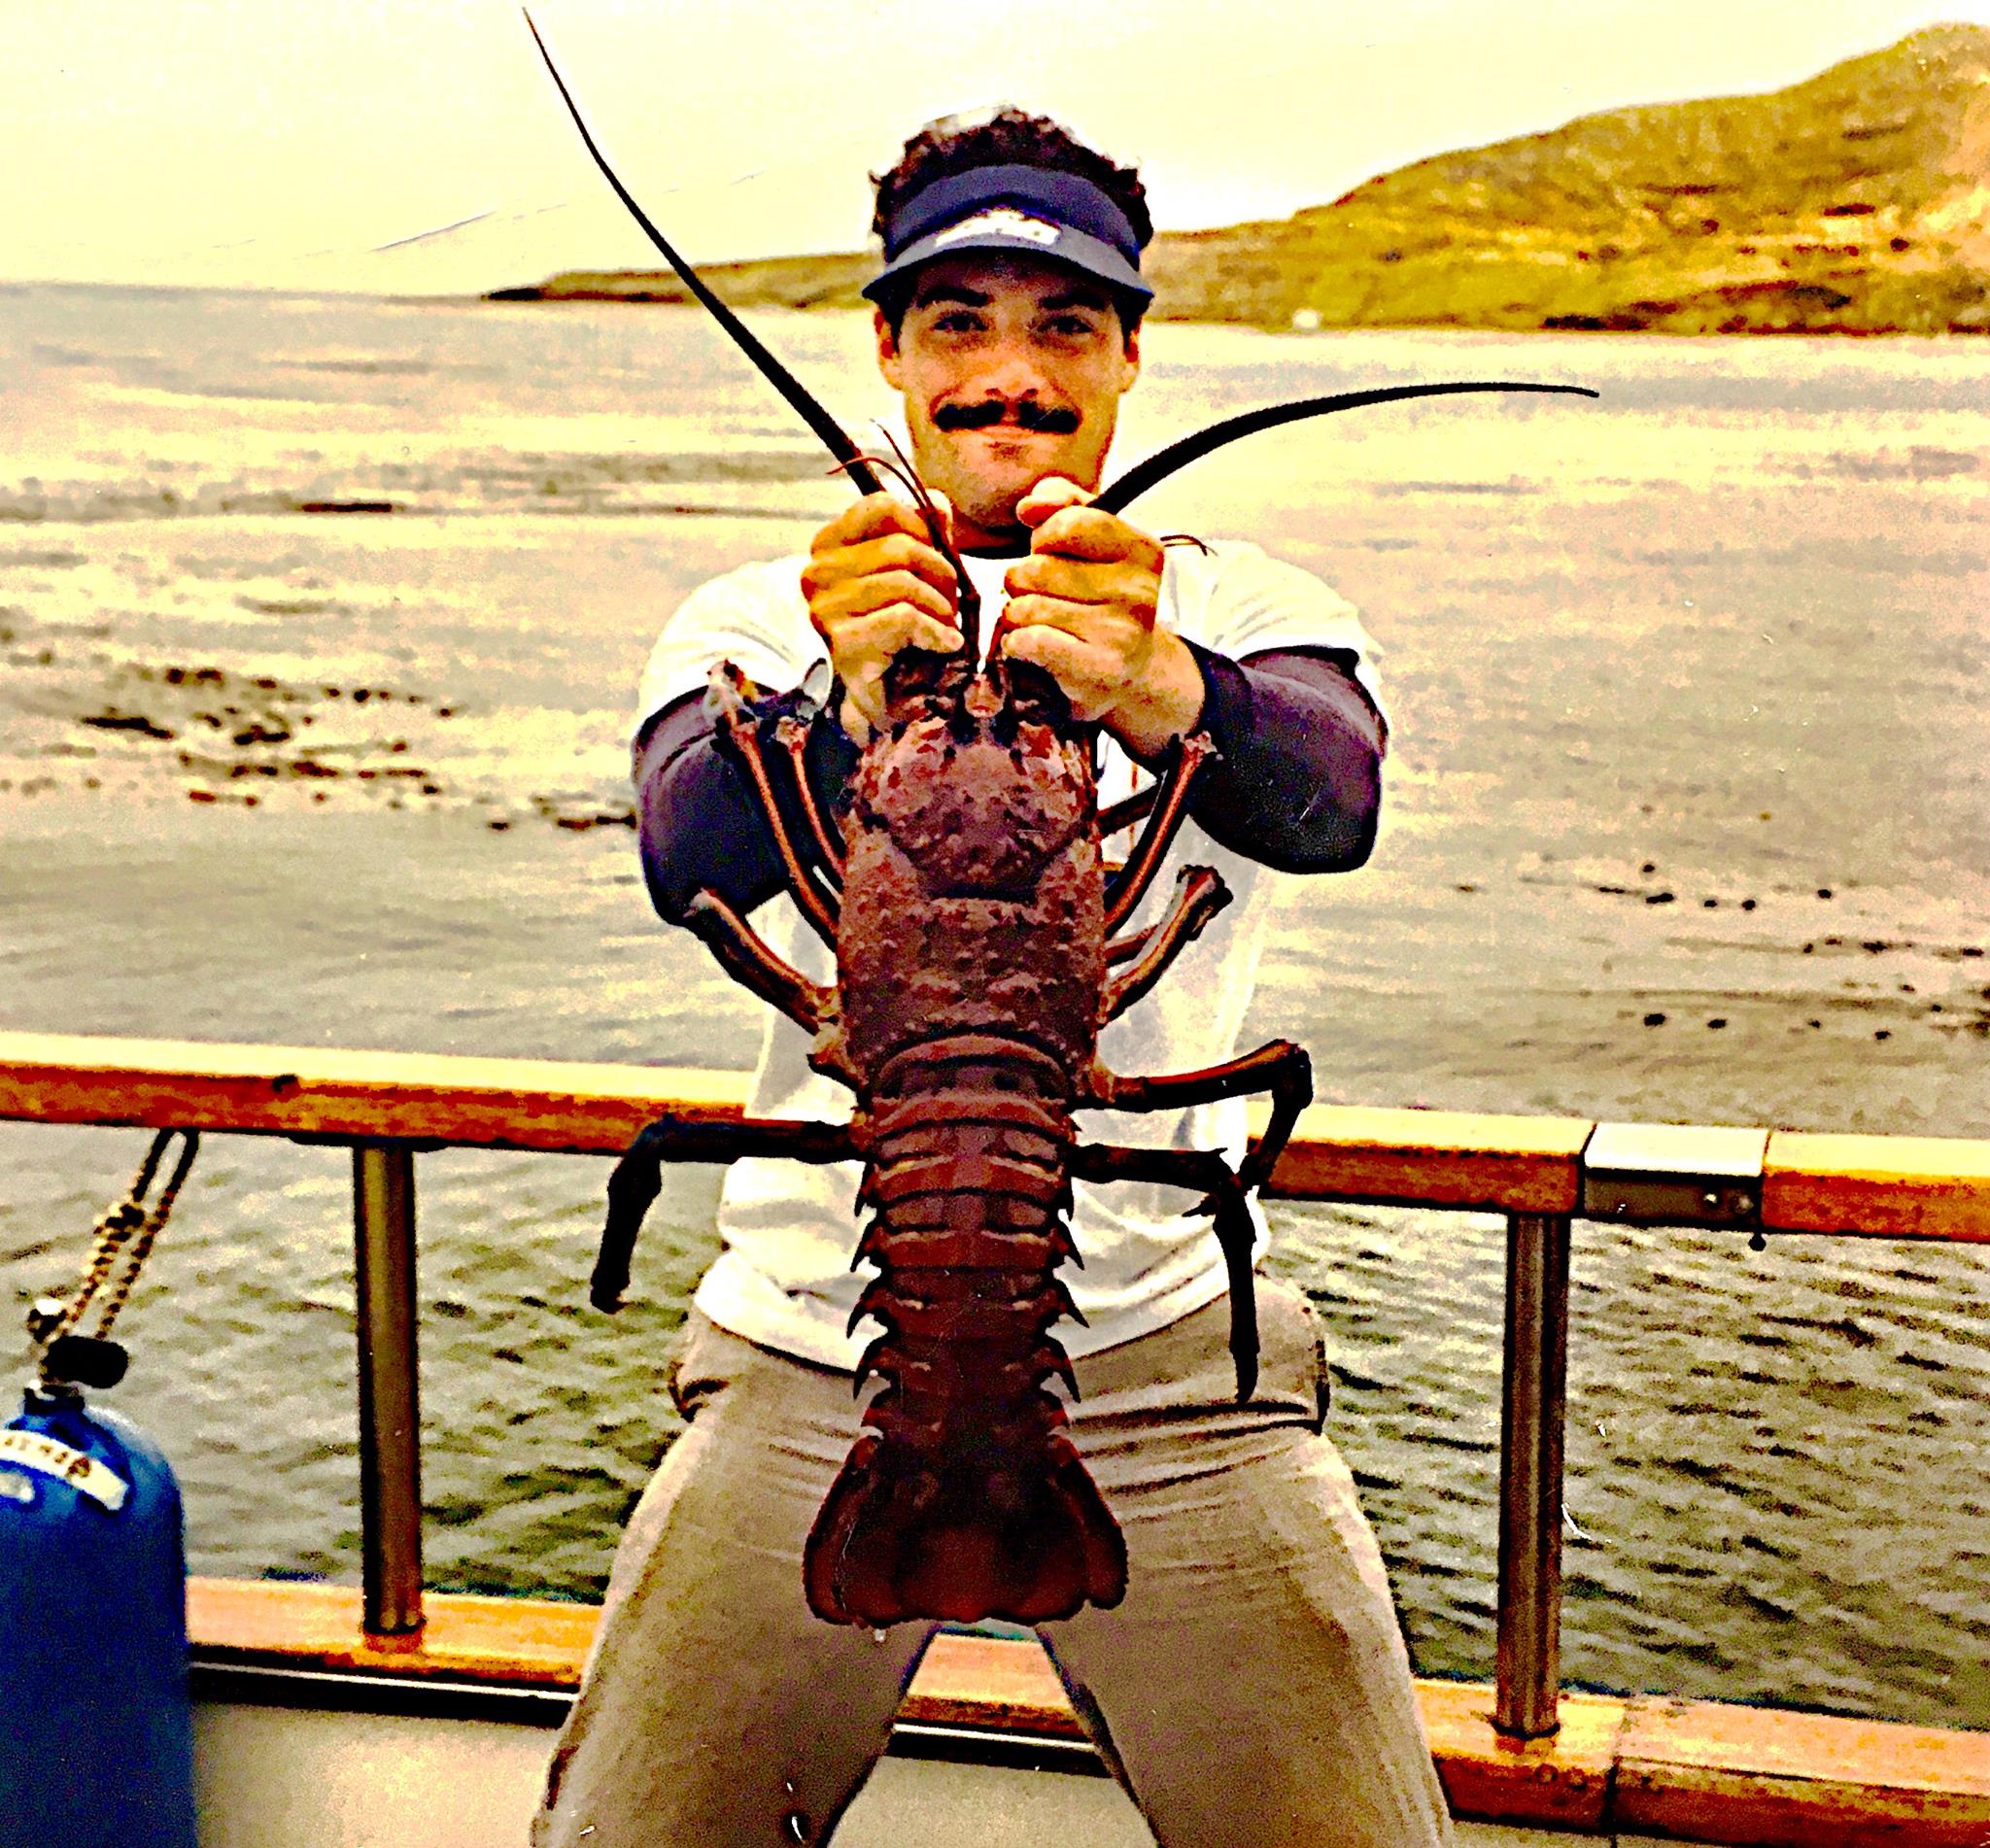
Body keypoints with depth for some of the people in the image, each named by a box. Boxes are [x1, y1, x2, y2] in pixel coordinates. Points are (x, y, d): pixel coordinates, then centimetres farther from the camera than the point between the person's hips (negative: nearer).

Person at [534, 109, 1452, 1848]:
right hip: (815, 1355, 1)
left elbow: (1331, 803, -19)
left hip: (1169, 1365, 0)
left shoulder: (1245, 611, 5)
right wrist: (841, 701, -38)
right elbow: (690, 854, -16)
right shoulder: (759, 623, 6)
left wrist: (1158, 688, -41)